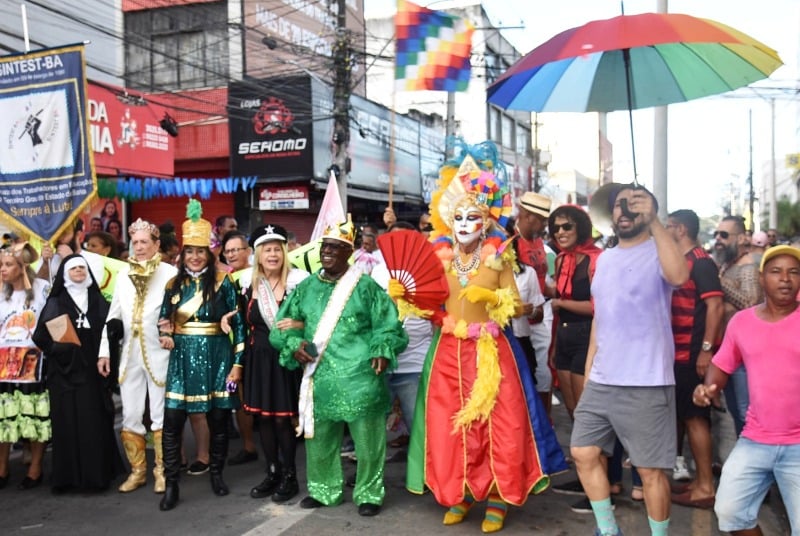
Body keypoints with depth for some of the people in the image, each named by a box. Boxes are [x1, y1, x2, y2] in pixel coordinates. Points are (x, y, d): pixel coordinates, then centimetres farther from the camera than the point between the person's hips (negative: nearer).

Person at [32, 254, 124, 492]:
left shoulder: (98, 300, 12)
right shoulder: (55, 303, 7)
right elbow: (40, 335, 1)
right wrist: (56, 345, -17)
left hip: (91, 370, 1)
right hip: (64, 370, -1)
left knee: (94, 421, -1)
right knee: (67, 421, -2)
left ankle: (95, 473, 6)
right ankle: (68, 475, 5)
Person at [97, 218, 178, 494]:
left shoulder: (170, 273, -6)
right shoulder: (123, 274, 9)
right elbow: (113, 315, 11)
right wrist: (104, 351, 9)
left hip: (159, 354, -5)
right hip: (129, 355, 5)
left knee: (160, 415, 3)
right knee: (130, 416, 9)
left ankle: (161, 470, 16)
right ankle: (137, 470, 22)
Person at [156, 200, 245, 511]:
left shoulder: (223, 282, -3)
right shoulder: (174, 284, 7)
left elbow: (238, 324, -2)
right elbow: (163, 320, 16)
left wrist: (237, 363, -6)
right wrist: (165, 336, -7)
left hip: (216, 358, -2)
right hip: (182, 358, 2)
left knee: (218, 420, 7)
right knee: (172, 422, -2)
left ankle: (216, 474, 27)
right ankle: (172, 485, 9)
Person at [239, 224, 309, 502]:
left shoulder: (296, 282, -8)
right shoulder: (249, 285, 6)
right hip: (258, 358, 5)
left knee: (282, 418, -1)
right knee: (263, 416, 9)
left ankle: (289, 476, 14)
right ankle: (272, 473, 23)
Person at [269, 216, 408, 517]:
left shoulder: (366, 286, -1)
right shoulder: (306, 287, 10)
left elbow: (388, 325, -1)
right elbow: (283, 324, 14)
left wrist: (383, 350, -18)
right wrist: (294, 344, -5)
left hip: (360, 379, -3)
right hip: (320, 379, 4)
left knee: (368, 441, 5)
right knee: (319, 439, 15)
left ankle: (369, 494, 23)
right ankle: (323, 490, 35)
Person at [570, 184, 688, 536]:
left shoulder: (657, 252, -6)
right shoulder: (604, 258, 15)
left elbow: (678, 275, -31)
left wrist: (654, 221, -33)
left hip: (646, 383, -7)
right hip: (601, 381, 7)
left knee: (650, 469, 1)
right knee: (584, 453, 10)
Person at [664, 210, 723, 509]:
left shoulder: (700, 262, -11)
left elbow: (715, 305, -18)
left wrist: (707, 349, -22)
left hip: (694, 353, -9)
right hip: (679, 352, 9)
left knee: (695, 417, -5)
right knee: (684, 416, 12)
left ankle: (705, 488, 2)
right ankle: (700, 480, 21)